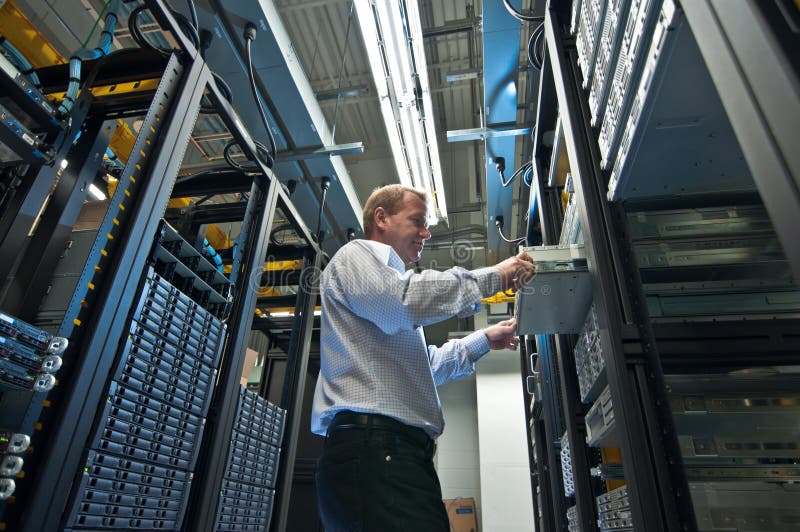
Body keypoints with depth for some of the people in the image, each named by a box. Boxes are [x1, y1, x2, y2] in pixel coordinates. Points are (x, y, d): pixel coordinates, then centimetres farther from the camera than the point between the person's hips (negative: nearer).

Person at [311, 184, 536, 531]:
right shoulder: (358, 253, 5)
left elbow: (427, 365, 38)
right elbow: (406, 300, -19)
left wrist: (483, 340, 33)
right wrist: (493, 277, -8)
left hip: (400, 451, 10)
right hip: (374, 444, -10)